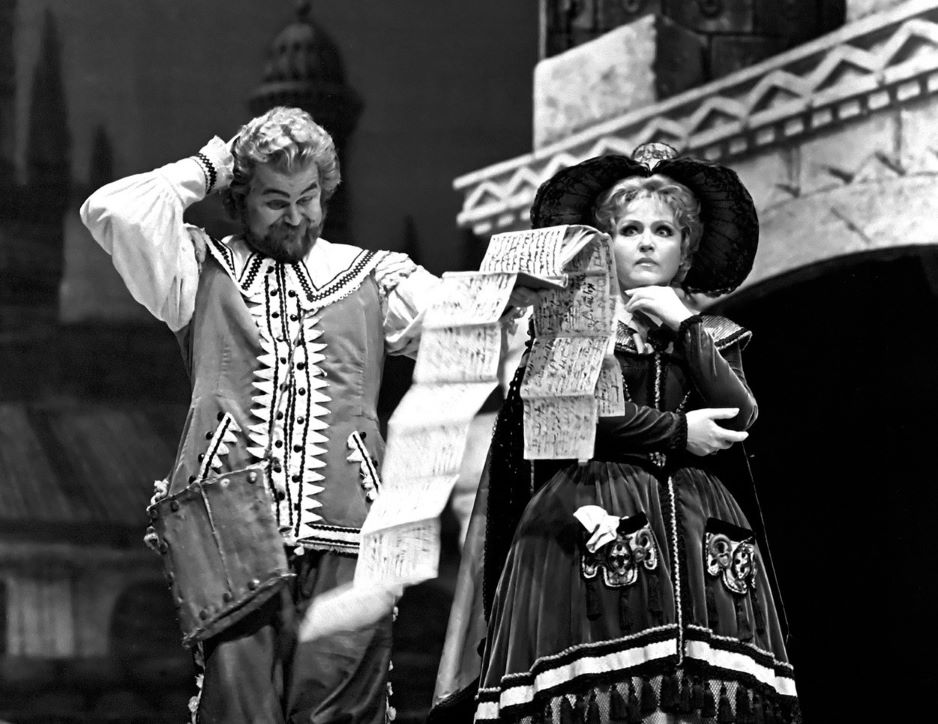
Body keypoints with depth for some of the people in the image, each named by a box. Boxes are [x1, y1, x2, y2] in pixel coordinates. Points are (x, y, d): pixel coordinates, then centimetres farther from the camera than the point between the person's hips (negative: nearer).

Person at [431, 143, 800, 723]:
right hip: (599, 520, -3)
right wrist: (677, 432, -4)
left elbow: (741, 421, 2)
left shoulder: (715, 335, 19)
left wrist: (684, 327, 1)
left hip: (699, 533, 3)